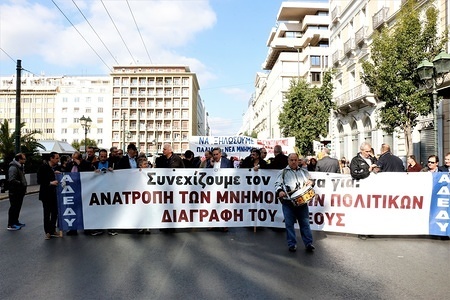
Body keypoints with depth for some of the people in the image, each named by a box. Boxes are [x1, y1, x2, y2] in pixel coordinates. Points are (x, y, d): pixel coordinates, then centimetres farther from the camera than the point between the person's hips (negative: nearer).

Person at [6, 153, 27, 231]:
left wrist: (24, 187, 14)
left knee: (17, 208, 18)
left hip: (20, 192, 10)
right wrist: (21, 183, -20)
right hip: (14, 192, -10)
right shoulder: (13, 167, -19)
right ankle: (11, 225, 5)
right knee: (13, 208, -3)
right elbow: (12, 180, -29)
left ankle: (15, 222, 29)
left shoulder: (20, 167, 14)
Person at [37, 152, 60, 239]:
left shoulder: (55, 167, 6)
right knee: (47, 213, 3)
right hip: (46, 194, -5)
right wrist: (50, 183, -23)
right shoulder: (43, 167, -10)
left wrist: (56, 173, -2)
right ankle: (47, 232, 14)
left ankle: (52, 230, 20)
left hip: (54, 194, 5)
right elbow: (39, 181, -13)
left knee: (55, 213, 8)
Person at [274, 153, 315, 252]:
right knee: (289, 224, 0)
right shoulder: (283, 172, 10)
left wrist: (311, 182, 0)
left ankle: (308, 243, 10)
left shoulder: (304, 172, 20)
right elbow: (278, 184, 1)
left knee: (305, 223, 3)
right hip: (288, 202, -2)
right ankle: (292, 244, 10)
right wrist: (279, 191, -20)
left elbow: (311, 181, 24)